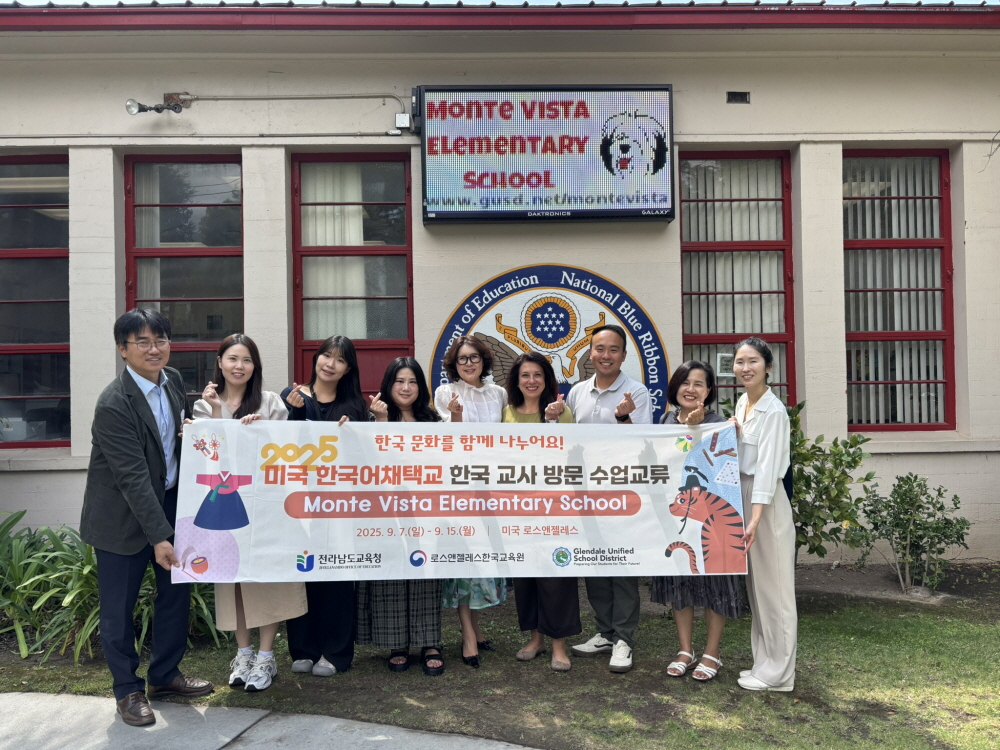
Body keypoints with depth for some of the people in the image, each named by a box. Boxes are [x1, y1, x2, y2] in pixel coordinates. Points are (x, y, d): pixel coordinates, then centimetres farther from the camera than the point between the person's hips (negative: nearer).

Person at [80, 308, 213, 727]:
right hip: (123, 515, -7)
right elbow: (133, 478, -25)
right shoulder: (113, 404, -23)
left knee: (177, 590, 13)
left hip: (169, 501, 7)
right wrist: (159, 538, -26)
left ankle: (165, 676, 31)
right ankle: (128, 689, 25)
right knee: (119, 605, 5)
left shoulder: (173, 379, -2)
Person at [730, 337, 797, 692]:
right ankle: (765, 663, 26)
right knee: (755, 585, 14)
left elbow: (767, 466, -22)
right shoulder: (742, 403, 11)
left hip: (767, 503, -9)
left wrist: (755, 519, -28)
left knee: (773, 587, 0)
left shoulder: (773, 410, -15)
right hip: (741, 497, 9)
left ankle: (777, 674, 12)